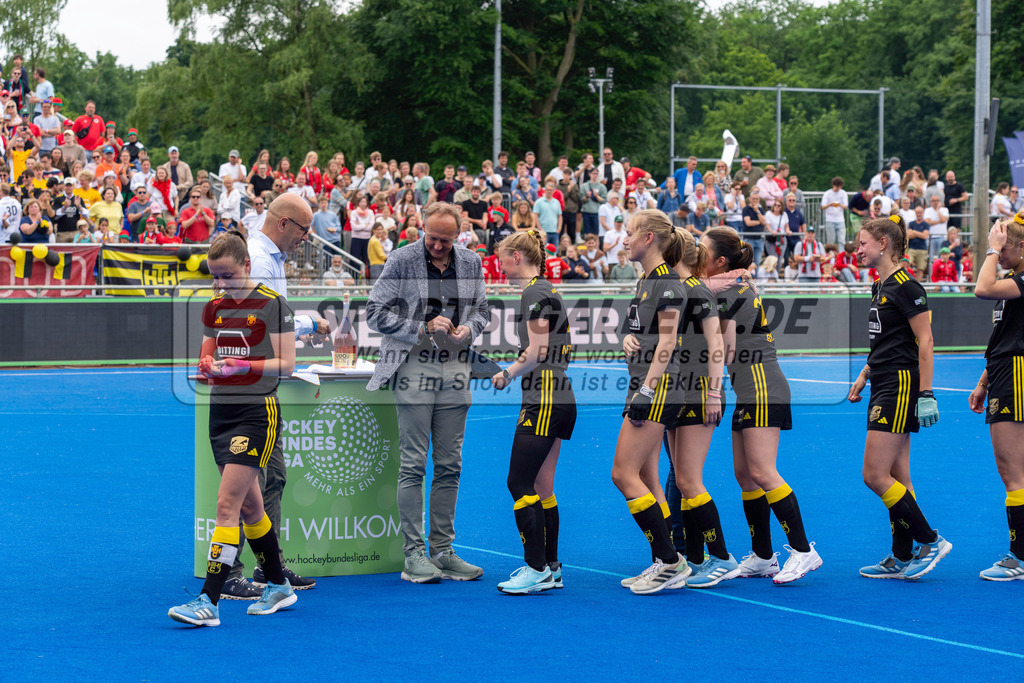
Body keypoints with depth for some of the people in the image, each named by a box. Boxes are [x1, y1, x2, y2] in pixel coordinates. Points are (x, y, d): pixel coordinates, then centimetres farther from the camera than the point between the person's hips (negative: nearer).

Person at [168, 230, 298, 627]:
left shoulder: (272, 304, -8)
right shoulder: (214, 309, 11)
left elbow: (286, 363, -10)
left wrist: (243, 365, -22)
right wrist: (208, 366, -7)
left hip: (258, 412, -7)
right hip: (221, 410, 7)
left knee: (227, 504, -13)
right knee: (249, 506, 13)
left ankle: (208, 602, -15)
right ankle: (279, 587, 28)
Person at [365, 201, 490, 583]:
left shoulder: (471, 264, 8)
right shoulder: (401, 261, -4)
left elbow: (482, 310, 20)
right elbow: (375, 314, -5)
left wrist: (468, 329, -3)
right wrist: (421, 329, -14)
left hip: (455, 370, 5)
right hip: (414, 369, -4)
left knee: (449, 465, 6)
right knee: (413, 464, -5)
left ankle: (443, 551, 13)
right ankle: (414, 555, -2)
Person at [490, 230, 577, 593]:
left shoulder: (535, 293, -11)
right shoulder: (547, 291, 18)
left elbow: (537, 353, -18)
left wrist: (507, 374, -3)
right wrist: (511, 372, 15)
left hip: (543, 399, -10)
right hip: (560, 398, 10)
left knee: (519, 484, -9)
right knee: (542, 487, 11)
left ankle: (538, 570, -10)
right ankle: (551, 568, 14)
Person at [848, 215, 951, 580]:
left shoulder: (905, 285, -13)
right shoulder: (880, 286, 15)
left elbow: (925, 340, -16)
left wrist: (926, 393, -20)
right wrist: (863, 376, 21)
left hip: (901, 387, -10)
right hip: (884, 390, 10)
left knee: (875, 475, -11)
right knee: (895, 478, 10)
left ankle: (930, 542, -3)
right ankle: (902, 558, 13)